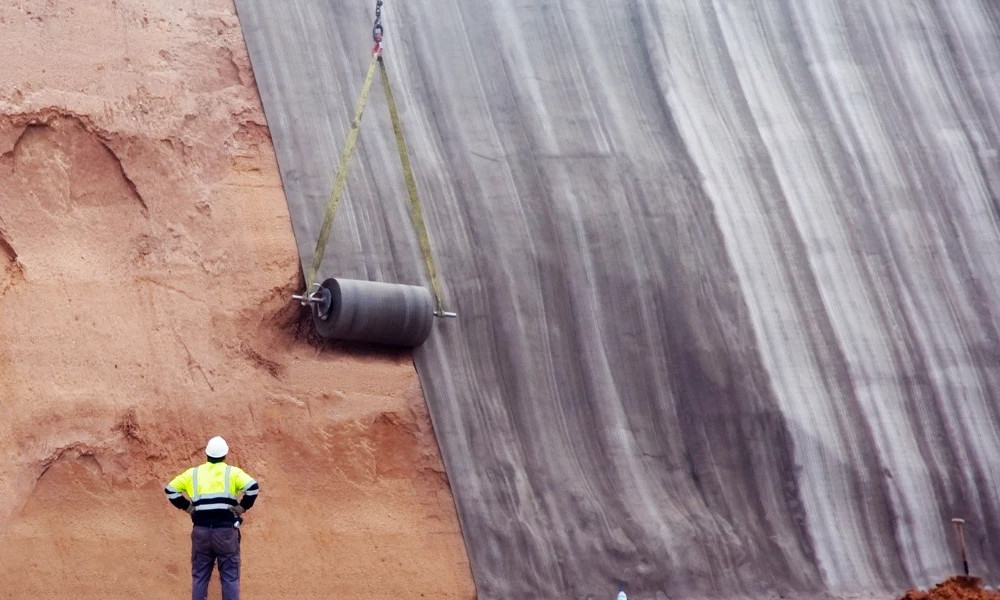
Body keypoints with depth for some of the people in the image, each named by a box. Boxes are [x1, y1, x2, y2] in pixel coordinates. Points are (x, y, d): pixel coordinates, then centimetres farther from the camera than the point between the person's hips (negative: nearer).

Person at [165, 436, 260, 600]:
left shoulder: (193, 473, 7)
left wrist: (188, 507, 9)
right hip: (226, 529, -2)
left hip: (201, 530, 2)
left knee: (200, 576, 11)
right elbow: (253, 487, -16)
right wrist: (242, 507, -5)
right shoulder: (233, 472, -1)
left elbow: (171, 489, 8)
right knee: (230, 576, 3)